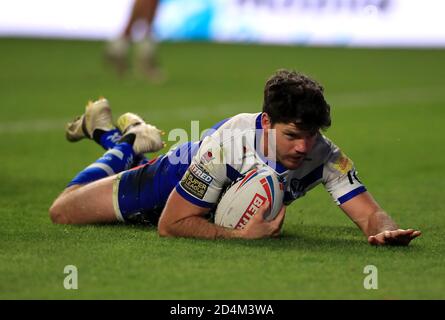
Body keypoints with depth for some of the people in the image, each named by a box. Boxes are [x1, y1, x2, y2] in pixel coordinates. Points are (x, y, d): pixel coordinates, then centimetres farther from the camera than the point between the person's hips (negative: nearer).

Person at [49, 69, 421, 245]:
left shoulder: (325, 156, -37)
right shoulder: (228, 143, -46)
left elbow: (369, 213, -38)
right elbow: (171, 224, -40)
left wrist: (385, 228, -63)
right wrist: (241, 234, -53)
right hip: (174, 179, -4)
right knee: (62, 211, 12)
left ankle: (127, 137, 57)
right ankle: (125, 144, 31)